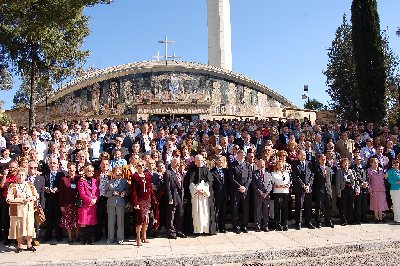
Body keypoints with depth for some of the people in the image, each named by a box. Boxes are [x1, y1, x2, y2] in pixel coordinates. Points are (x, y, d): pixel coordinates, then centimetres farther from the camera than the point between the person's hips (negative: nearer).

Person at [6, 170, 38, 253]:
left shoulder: (30, 185, 9)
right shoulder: (12, 186, -1)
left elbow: (36, 195, 7)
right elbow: (9, 199, -9)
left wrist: (30, 198, -13)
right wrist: (21, 200, -15)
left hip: (29, 210, 2)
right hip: (17, 210, -2)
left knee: (29, 226, 2)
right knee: (19, 227, 2)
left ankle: (29, 245, 13)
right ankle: (19, 246, 14)